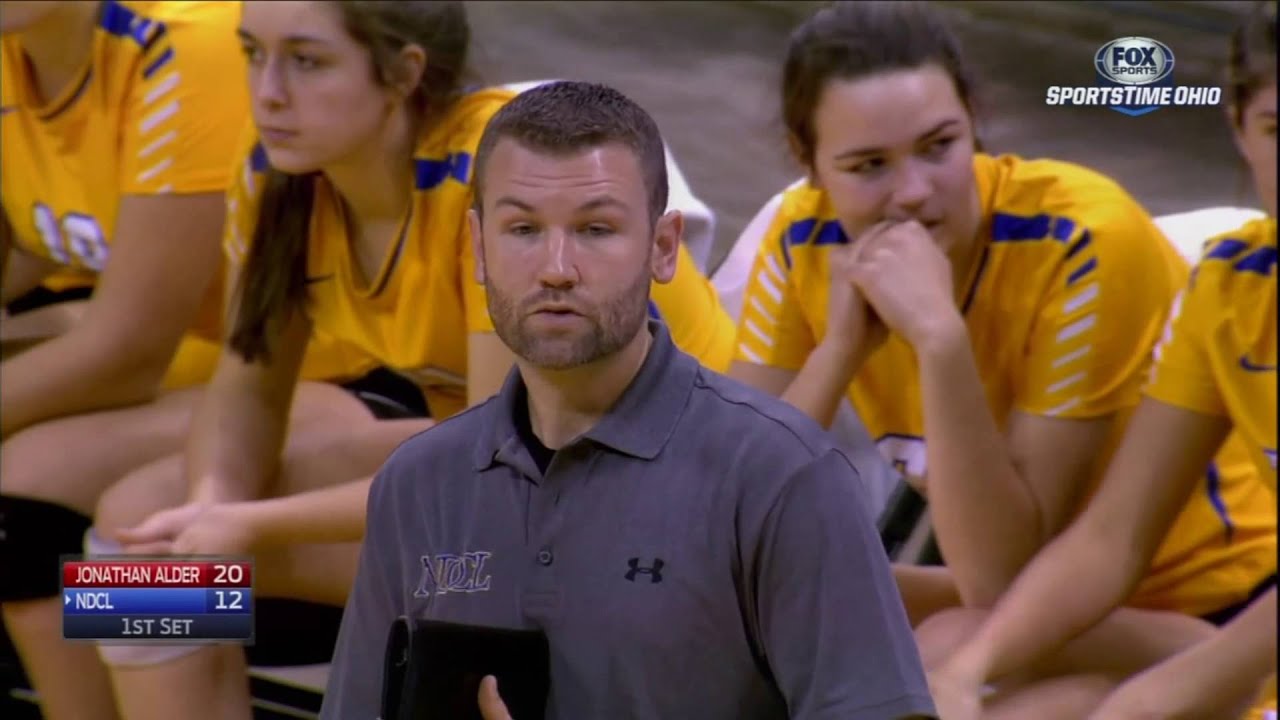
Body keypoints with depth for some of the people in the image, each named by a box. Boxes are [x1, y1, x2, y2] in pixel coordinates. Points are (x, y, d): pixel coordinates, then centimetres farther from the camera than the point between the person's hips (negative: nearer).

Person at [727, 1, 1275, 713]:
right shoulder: (809, 240, -8)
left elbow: (999, 578, -26)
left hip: (1216, 605, -6)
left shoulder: (1081, 239, -24)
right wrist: (840, 344, -25)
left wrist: (942, 338, -35)